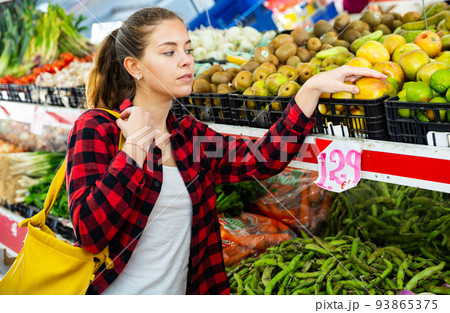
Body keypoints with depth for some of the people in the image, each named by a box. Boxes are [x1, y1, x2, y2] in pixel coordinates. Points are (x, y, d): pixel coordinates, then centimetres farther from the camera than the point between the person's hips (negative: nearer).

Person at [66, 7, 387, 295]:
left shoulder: (190, 134, 7)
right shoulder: (98, 127, -9)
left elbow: (261, 159, -7)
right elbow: (89, 232, -19)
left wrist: (312, 89, -13)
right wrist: (136, 145, -19)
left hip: (179, 290, 4)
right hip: (115, 291, -4)